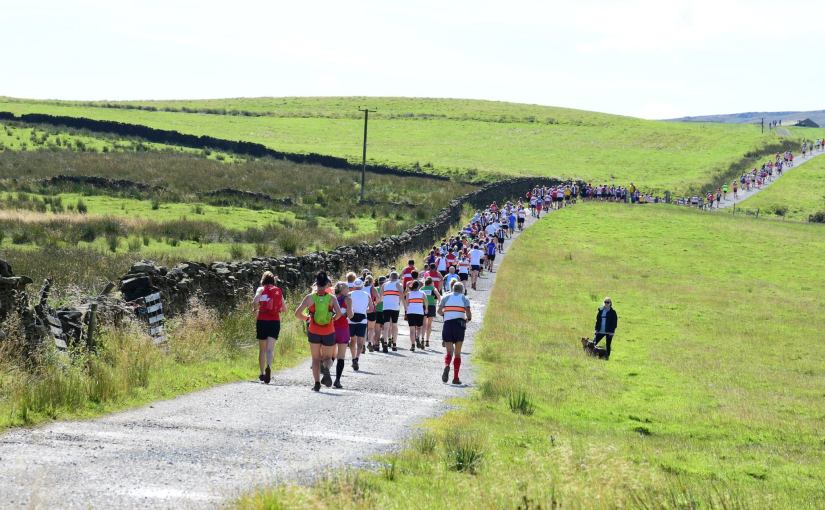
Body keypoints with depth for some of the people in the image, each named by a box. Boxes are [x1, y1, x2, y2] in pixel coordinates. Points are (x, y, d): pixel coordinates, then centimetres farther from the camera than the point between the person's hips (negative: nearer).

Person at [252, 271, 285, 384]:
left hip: (262, 320, -1)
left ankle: (262, 373, 22)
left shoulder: (261, 289, 2)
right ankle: (268, 367, -37)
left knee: (262, 349, 15)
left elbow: (255, 302, -16)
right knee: (270, 348, -10)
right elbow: (284, 309, 15)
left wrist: (256, 309, 4)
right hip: (275, 321, 1)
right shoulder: (279, 291, 11)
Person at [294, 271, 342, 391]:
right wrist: (333, 319, 4)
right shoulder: (331, 298, -3)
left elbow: (297, 313, -7)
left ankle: (317, 383, 3)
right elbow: (339, 313, -16)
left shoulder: (310, 297, -3)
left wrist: (305, 319, 11)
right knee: (328, 357, 14)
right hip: (328, 332, 0)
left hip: (314, 332, 0)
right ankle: (326, 367, -21)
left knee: (316, 358, 15)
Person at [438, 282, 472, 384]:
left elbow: (439, 311, 4)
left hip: (447, 324, 1)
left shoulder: (446, 297, 11)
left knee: (449, 352, 3)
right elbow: (468, 312, -7)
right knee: (457, 353, 8)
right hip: (459, 325, -1)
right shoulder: (464, 299, 7)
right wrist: (468, 319, 14)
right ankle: (455, 377, 4)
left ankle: (446, 366, -29)